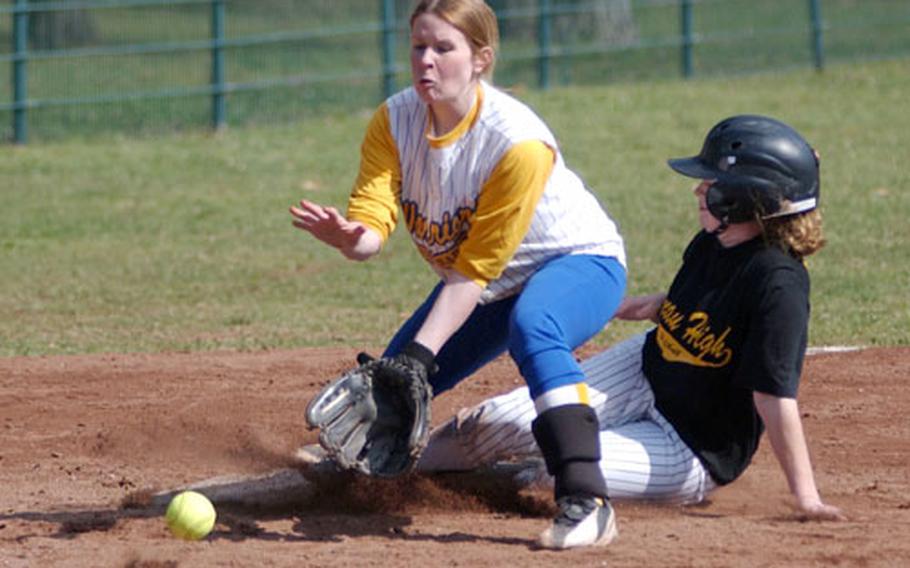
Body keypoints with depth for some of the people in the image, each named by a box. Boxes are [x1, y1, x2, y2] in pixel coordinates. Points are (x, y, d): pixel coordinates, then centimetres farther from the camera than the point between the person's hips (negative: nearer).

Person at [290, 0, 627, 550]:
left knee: (532, 325, -39)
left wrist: (420, 353, -36)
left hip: (580, 260, -7)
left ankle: (585, 499, -45)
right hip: (492, 286, 7)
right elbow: (371, 223, -26)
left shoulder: (518, 143, -32)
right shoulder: (394, 121, -15)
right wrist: (348, 236, -50)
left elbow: (475, 271, -29)